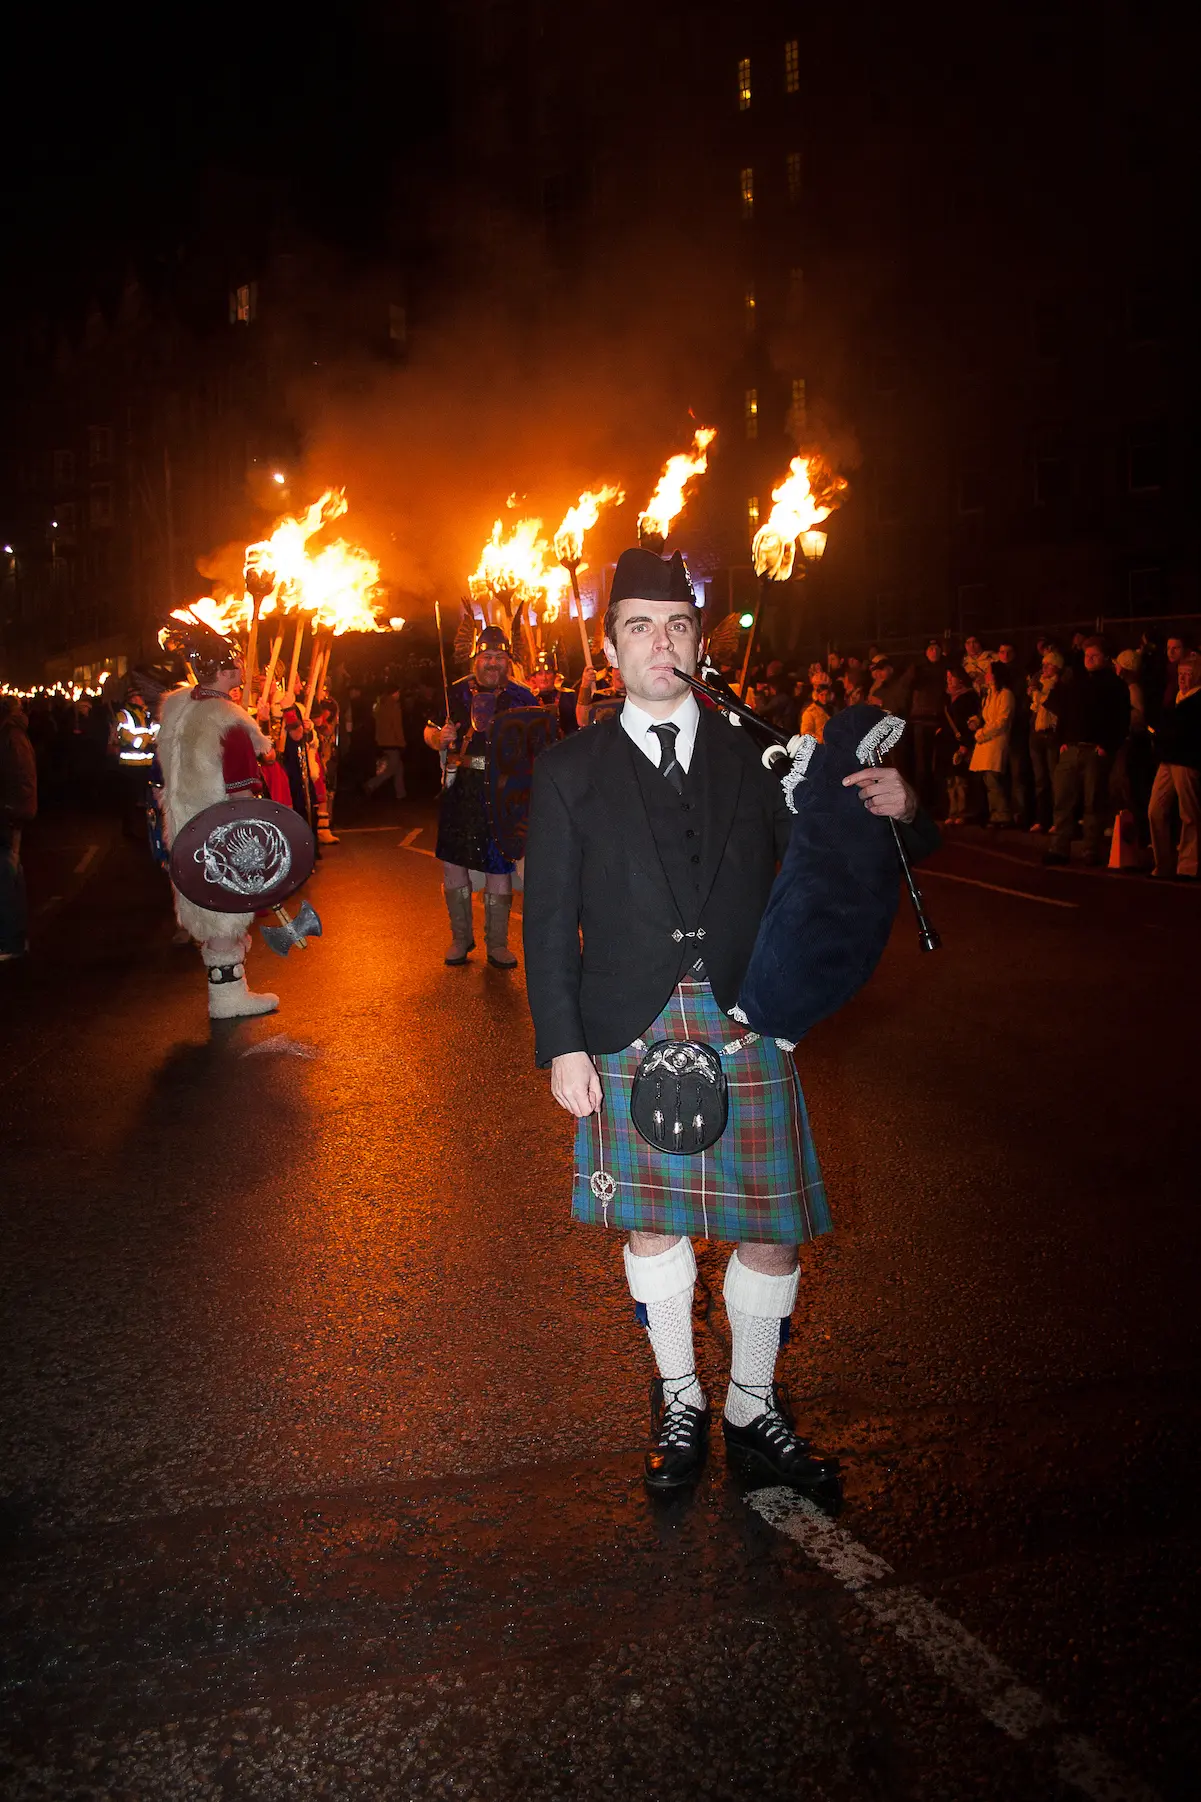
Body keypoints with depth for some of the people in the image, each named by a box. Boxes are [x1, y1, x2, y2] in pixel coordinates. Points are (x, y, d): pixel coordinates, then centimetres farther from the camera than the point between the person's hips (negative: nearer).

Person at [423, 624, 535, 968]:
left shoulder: (522, 697, 3)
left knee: (499, 867, 3)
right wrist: (440, 737, -10)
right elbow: (430, 733, 12)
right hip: (461, 789, 1)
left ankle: (497, 943, 16)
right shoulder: (457, 692, 5)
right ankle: (461, 936, 21)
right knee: (452, 862, 4)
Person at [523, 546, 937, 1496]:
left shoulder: (757, 753, 6)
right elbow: (550, 919, 2)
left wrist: (896, 810, -13)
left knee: (771, 1229, 5)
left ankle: (755, 1412, 26)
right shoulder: (570, 770, 4)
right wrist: (562, 1045, -4)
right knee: (651, 1221, 11)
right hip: (632, 1031, 0)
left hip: (747, 1026, 1)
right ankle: (681, 1401, 32)